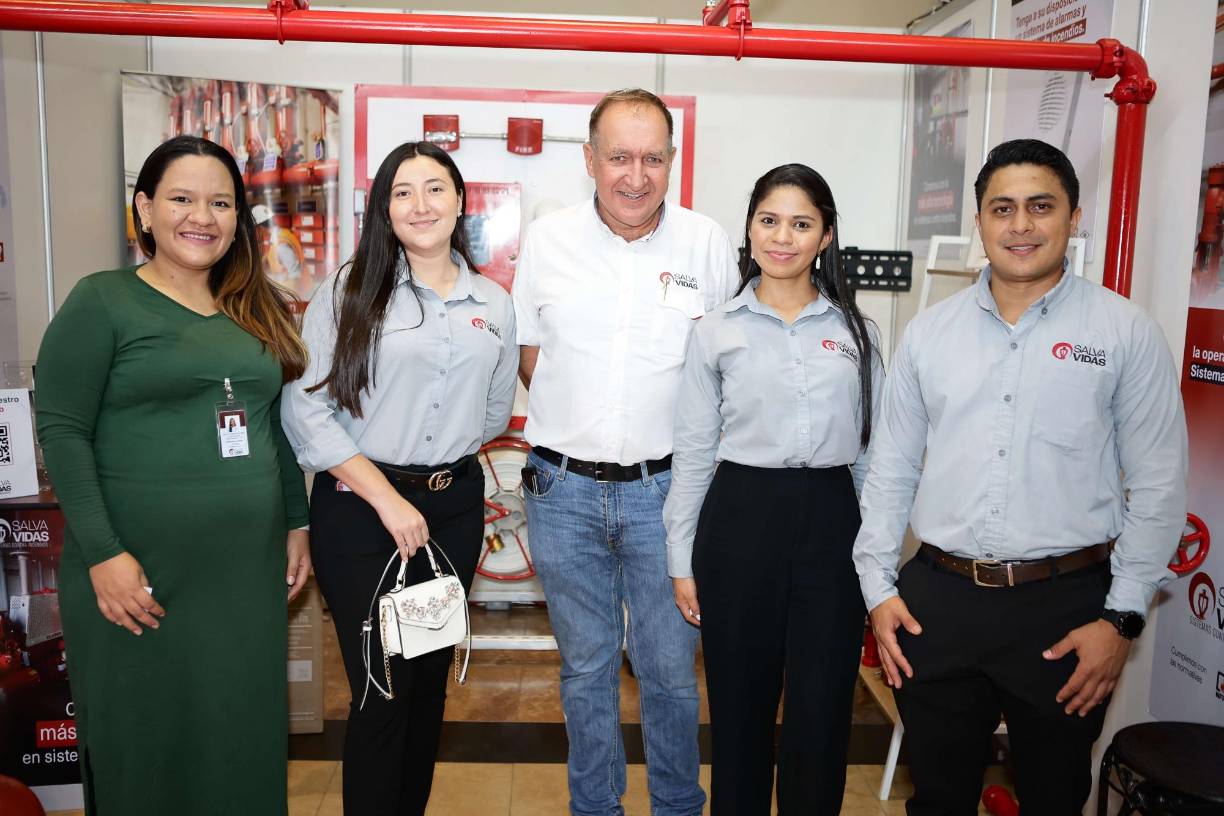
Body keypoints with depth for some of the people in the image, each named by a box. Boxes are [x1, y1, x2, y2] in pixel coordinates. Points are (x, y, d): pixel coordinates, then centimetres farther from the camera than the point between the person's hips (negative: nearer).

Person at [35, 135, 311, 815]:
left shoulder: (257, 311, 11)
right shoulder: (101, 302, -5)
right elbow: (62, 431, -10)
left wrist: (297, 524, 13)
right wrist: (102, 553, -16)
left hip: (250, 570, 5)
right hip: (141, 575, -4)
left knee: (244, 733, 14)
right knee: (145, 741, 10)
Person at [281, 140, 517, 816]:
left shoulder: (493, 304, 8)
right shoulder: (349, 291, -5)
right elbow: (306, 410, -11)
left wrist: (444, 460, 10)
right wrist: (387, 497, -14)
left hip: (454, 507, 4)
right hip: (359, 508, -4)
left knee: (431, 680, 15)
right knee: (382, 690, 0)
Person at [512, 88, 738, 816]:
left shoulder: (708, 243, -2)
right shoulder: (548, 239, 0)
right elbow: (530, 356, 9)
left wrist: (689, 446, -3)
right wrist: (576, 424, 1)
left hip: (666, 488, -1)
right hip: (564, 489, 1)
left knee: (671, 667, 9)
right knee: (586, 667, 16)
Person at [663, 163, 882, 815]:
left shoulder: (854, 329, 6)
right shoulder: (716, 331, 1)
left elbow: (872, 449, 9)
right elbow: (692, 452, 3)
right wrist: (682, 562, 1)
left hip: (830, 522, 1)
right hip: (740, 518, -1)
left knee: (821, 709, 7)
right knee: (740, 704, 11)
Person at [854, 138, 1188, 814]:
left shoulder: (1125, 332, -2)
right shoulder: (928, 333, 5)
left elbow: (1157, 486, -2)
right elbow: (891, 467, 8)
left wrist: (1122, 617, -6)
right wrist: (878, 586, 3)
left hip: (1064, 605, -1)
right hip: (936, 599, 2)